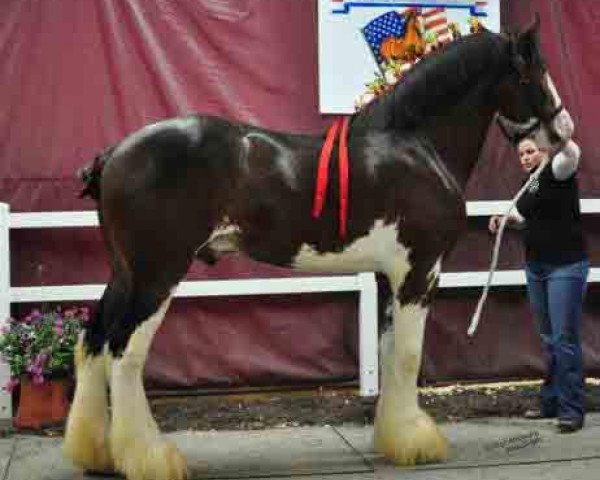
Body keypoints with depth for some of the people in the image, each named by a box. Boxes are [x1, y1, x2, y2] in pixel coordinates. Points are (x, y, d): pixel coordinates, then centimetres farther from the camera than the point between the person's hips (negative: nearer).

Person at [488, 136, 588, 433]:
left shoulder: (557, 172, -10)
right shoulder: (530, 184, 14)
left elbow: (571, 152, -32)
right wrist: (506, 219, 12)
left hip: (566, 266, -8)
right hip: (536, 268, 8)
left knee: (564, 339, -9)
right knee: (548, 339, 14)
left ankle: (572, 409, -5)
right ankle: (551, 403, 22)